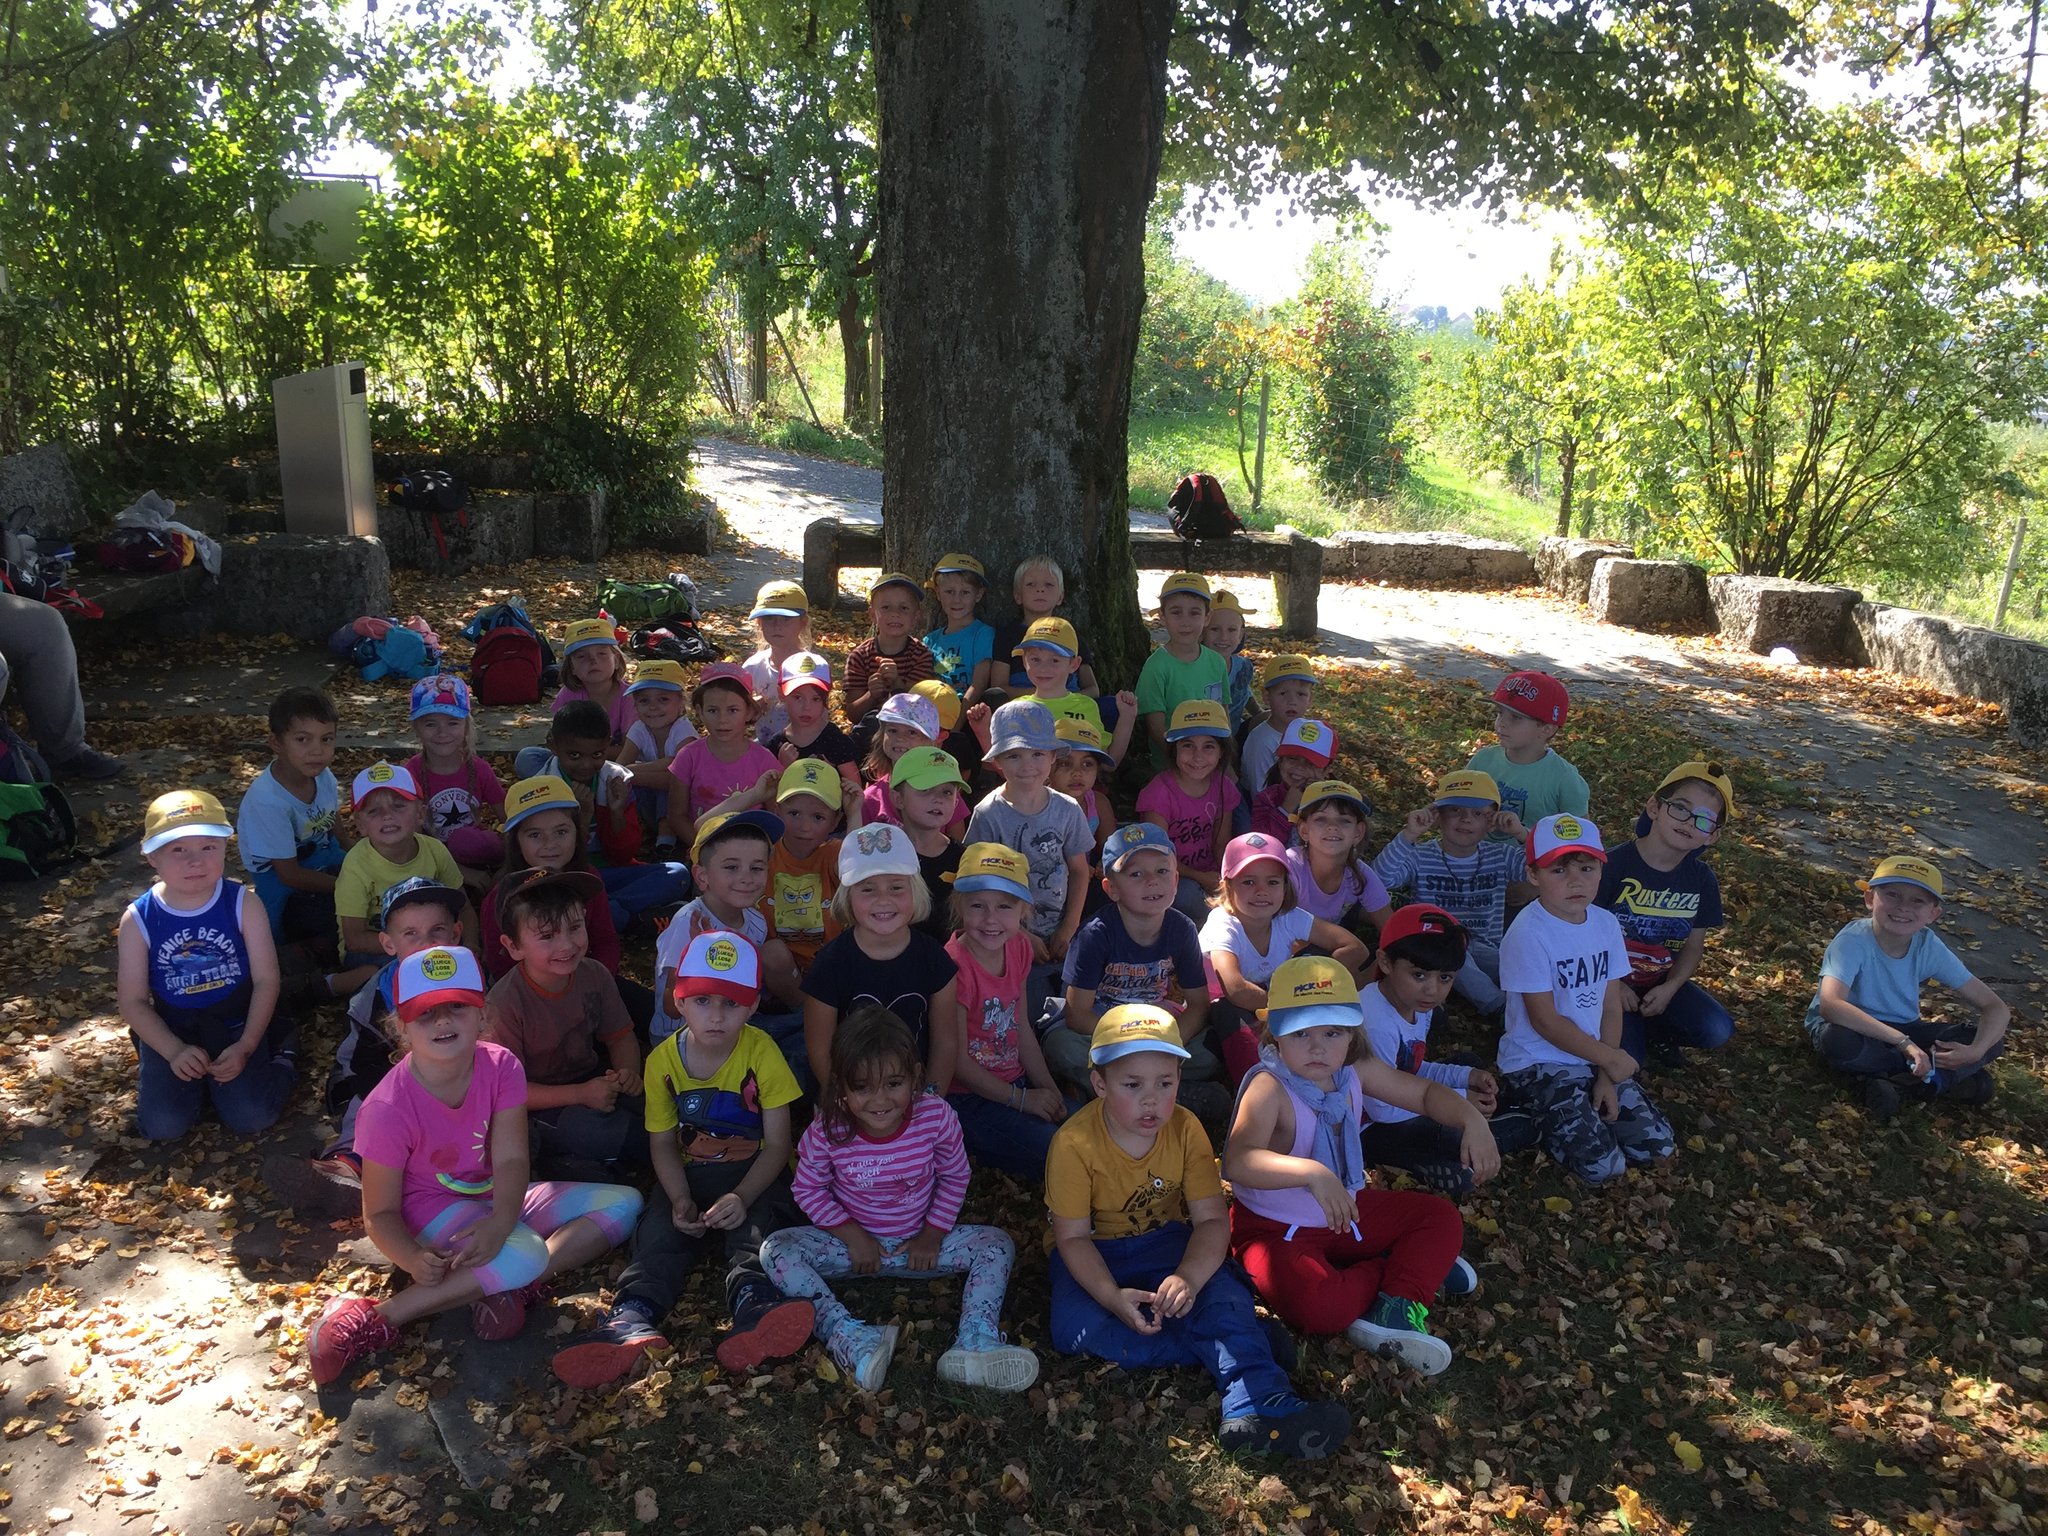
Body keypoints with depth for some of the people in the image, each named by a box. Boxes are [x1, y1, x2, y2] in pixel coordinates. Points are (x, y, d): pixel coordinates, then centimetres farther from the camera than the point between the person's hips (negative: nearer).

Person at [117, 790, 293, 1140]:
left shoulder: (243, 904, -10)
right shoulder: (138, 919, -9)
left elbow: (266, 980, -7)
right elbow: (133, 1001, -4)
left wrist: (245, 1047, -16)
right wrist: (174, 1051, -18)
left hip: (236, 1023, -1)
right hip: (170, 1030, 1)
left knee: (251, 1118, -17)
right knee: (163, 1126, -16)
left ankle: (281, 1055, 11)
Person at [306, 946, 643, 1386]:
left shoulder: (500, 1066, -11)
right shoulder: (387, 1108, -22)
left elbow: (510, 1159, -16)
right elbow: (380, 1212, -15)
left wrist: (501, 1221, -36)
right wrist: (412, 1259, -35)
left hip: (497, 1202, 6)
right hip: (431, 1213, -6)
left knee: (624, 1203, -8)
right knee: (525, 1255, -36)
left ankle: (511, 1283, -20)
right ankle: (371, 1321, -26)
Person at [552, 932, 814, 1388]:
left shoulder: (762, 1054, -12)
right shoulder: (663, 1060, -3)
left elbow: (776, 1145, -11)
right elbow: (662, 1142, 3)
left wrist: (742, 1197, -27)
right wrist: (680, 1200, -15)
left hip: (754, 1174, -3)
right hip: (690, 1175, 3)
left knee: (756, 1227, -32)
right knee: (659, 1231, -24)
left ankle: (754, 1311, -56)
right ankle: (631, 1322, -44)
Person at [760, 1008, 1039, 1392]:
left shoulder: (936, 1117, -20)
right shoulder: (827, 1131, -21)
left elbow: (954, 1177, -3)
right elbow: (809, 1188, -6)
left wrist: (933, 1234, -9)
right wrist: (851, 1234, -14)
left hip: (920, 1241, 1)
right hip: (855, 1244, -1)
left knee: (998, 1244, -17)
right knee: (776, 1249, -25)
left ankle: (975, 1343, -30)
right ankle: (851, 1341, -36)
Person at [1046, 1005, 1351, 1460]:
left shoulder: (1185, 1129, -13)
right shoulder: (1074, 1144, -23)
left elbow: (1212, 1219, -15)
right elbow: (1073, 1237, -17)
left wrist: (1188, 1278, -35)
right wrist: (1113, 1297, -34)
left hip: (1165, 1243, 2)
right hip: (1095, 1255, -2)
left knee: (1224, 1294, -27)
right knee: (1076, 1329, -30)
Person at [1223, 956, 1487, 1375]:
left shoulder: (1357, 1072, -5)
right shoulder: (1269, 1088, -27)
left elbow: (1424, 1092, 10)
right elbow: (1238, 1162, -42)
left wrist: (1473, 1121, -9)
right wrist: (1311, 1172, -55)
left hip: (1347, 1211, 7)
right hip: (1276, 1228, -7)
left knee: (1441, 1216, 6)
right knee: (1320, 1306, -33)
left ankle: (1396, 1308, -11)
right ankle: (1415, 1266, -6)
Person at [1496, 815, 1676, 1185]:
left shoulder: (1606, 924, 0)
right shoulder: (1529, 933, -21)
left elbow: (1611, 1006, 4)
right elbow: (1545, 1021, -18)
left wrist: (1606, 1076, -4)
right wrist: (1609, 1058, -10)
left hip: (1597, 1060, 7)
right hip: (1539, 1065, -7)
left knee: (1658, 1146, 0)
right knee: (1602, 1165, -17)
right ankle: (1537, 1117, 9)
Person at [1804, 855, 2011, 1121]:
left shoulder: (1929, 947, -12)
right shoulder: (1853, 941, -26)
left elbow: (1995, 1007, -7)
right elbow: (1829, 1005, -43)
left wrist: (1976, 1051, -28)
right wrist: (1903, 1042, -44)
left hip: (1899, 1028, 4)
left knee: (1992, 1041, -12)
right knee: (1838, 1040, -39)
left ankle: (1899, 1086, -18)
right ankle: (1939, 1079, -17)